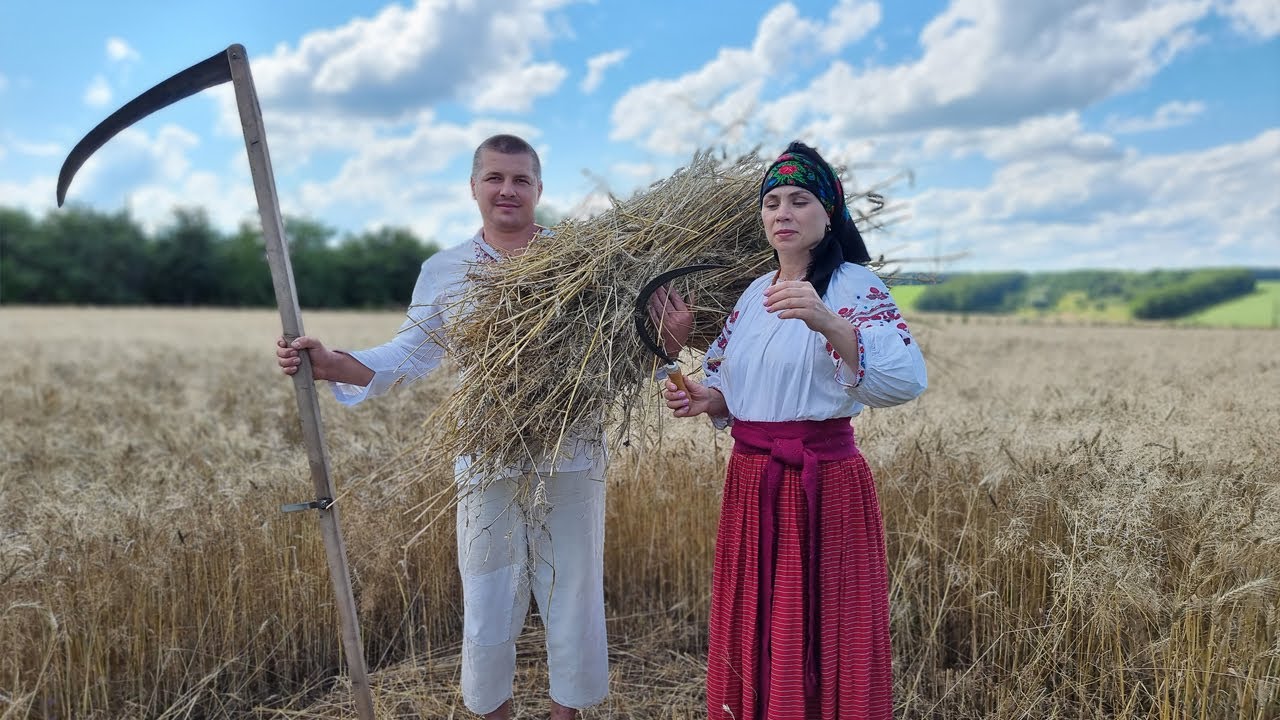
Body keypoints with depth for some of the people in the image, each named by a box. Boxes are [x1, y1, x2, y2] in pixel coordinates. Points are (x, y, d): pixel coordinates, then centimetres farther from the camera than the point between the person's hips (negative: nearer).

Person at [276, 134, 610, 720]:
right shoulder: (445, 271, 7)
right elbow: (409, 354, 5)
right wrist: (330, 364, -8)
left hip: (572, 459, -1)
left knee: (573, 594, 11)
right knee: (488, 602, 10)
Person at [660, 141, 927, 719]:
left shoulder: (853, 285, -9)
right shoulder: (755, 293, 10)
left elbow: (906, 380, -26)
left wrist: (827, 323, -39)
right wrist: (707, 399, -3)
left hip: (822, 485, -6)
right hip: (750, 483, 6)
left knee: (820, 642, 6)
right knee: (754, 642, 17)